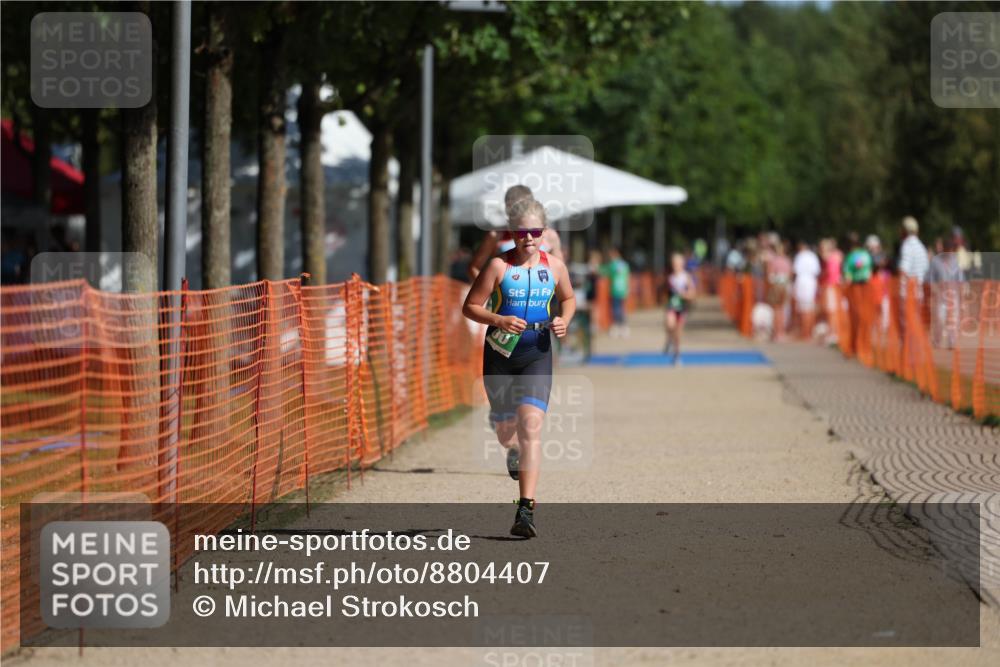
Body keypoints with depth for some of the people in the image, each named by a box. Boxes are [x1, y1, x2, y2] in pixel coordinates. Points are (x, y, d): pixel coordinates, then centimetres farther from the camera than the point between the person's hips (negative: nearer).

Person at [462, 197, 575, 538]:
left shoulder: (555, 266, 3)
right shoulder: (499, 266, -6)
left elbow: (568, 298, 21)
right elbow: (470, 307, -4)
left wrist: (564, 321, 0)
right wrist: (498, 320, -20)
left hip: (537, 355, 0)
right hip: (500, 353, 0)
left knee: (531, 423, -17)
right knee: (505, 428, 11)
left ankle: (526, 510, -21)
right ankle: (513, 450, 54)